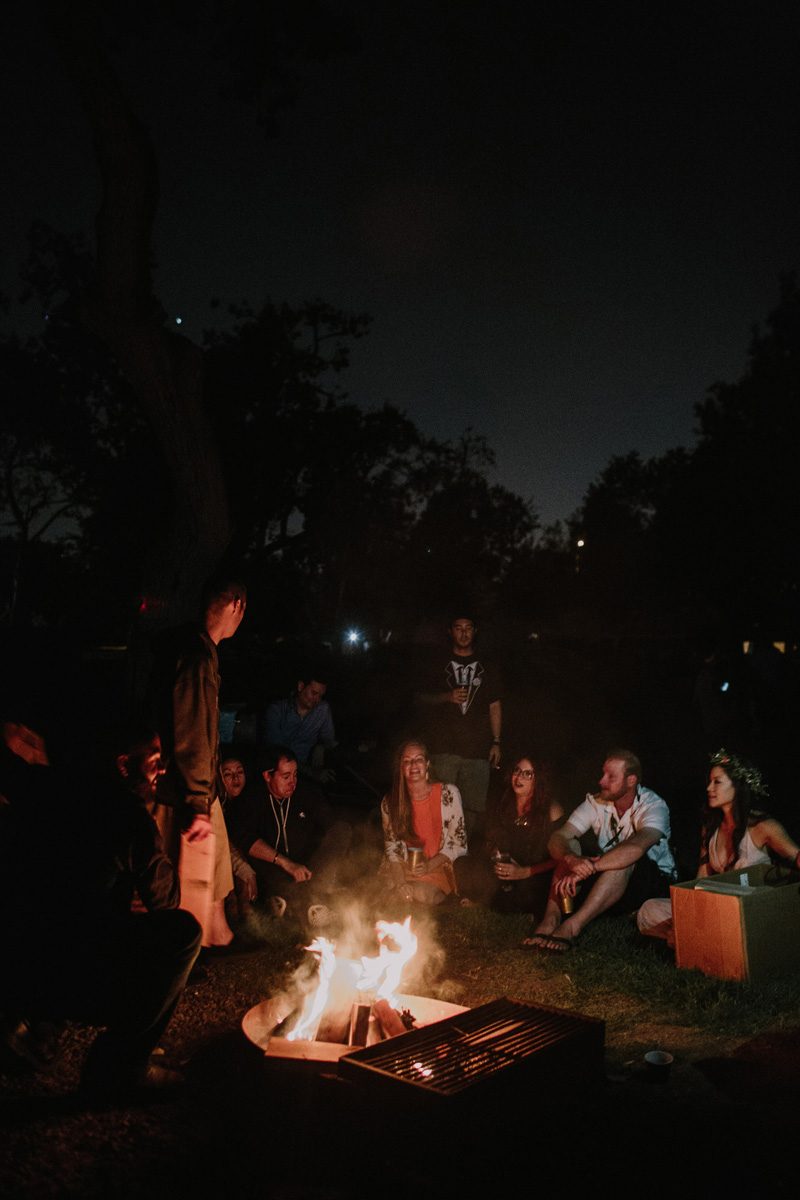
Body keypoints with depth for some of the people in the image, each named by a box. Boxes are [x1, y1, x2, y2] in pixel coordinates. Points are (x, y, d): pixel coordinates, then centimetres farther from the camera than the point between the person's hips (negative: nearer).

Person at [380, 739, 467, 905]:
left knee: (422, 893, -30)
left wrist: (430, 865, -17)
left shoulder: (448, 793, -7)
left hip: (440, 866, -2)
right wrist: (399, 882, -14)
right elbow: (391, 845, 2)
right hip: (405, 867, 2)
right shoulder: (390, 802, 0)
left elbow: (459, 840, -4)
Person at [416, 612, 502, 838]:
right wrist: (447, 697, -6)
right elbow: (421, 698, 13)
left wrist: (496, 742, 5)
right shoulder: (438, 664, 13)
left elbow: (495, 707, 13)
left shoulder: (487, 668, 15)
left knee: (474, 808, -1)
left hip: (478, 750, 1)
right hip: (444, 749, -1)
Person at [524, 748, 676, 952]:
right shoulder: (596, 803, -5)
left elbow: (637, 846, -40)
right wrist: (572, 860, -41)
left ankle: (571, 927, -44)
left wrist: (588, 869, -49)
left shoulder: (654, 806, -19)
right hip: (604, 883, 4)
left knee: (626, 859, -36)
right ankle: (550, 920, -33)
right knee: (570, 846, -18)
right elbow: (556, 839, -17)